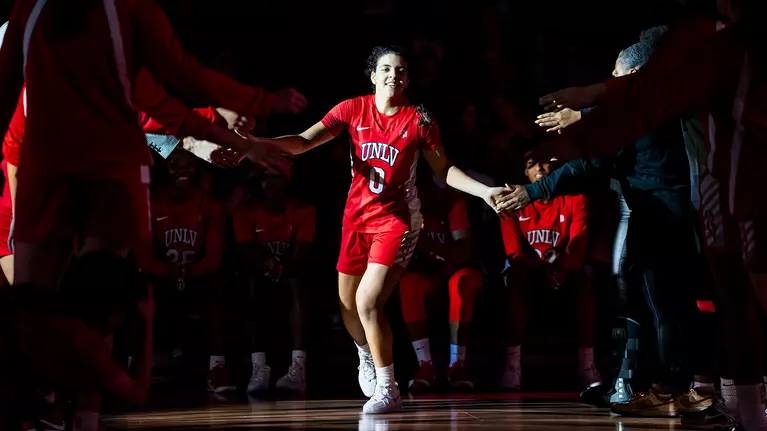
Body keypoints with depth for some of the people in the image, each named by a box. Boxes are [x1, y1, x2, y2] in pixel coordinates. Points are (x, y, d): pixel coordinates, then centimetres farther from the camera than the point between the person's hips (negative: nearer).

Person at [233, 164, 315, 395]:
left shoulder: (303, 211, -3)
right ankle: (258, 367, -46)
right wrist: (264, 264, -34)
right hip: (259, 278, 0)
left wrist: (283, 268, -35)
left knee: (297, 283, -36)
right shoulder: (245, 211, -1)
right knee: (254, 286, -36)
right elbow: (246, 250, -12)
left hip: (290, 276, 0)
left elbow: (302, 253, -15)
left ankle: (298, 367, -47)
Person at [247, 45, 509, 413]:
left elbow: (443, 170, 2)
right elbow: (305, 141, -6)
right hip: (357, 216, 4)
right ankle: (367, 354, 47)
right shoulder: (353, 110, -3)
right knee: (348, 305, 13)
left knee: (369, 301, -19)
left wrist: (484, 191, -10)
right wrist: (256, 142, -21)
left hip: (397, 218, -4)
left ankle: (387, 389, -9)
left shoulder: (419, 120, -7)